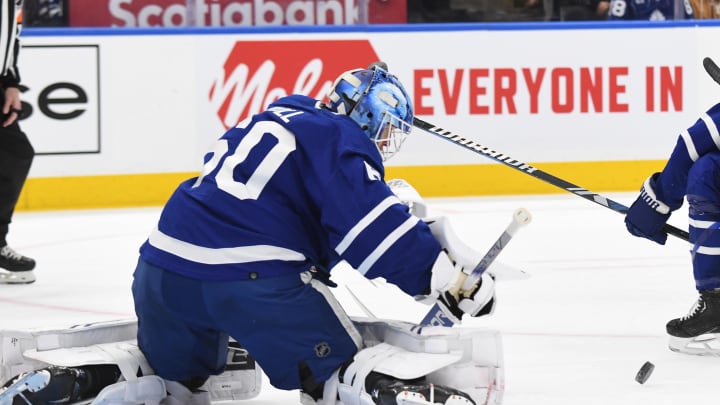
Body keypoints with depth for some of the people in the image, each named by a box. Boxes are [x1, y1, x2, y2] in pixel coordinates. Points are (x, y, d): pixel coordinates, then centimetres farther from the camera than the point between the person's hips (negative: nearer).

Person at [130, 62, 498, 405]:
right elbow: (377, 230, -14)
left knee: (171, 374, 33)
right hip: (257, 277, -8)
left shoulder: (273, 120, 25)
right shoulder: (340, 139, -1)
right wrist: (446, 276, -11)